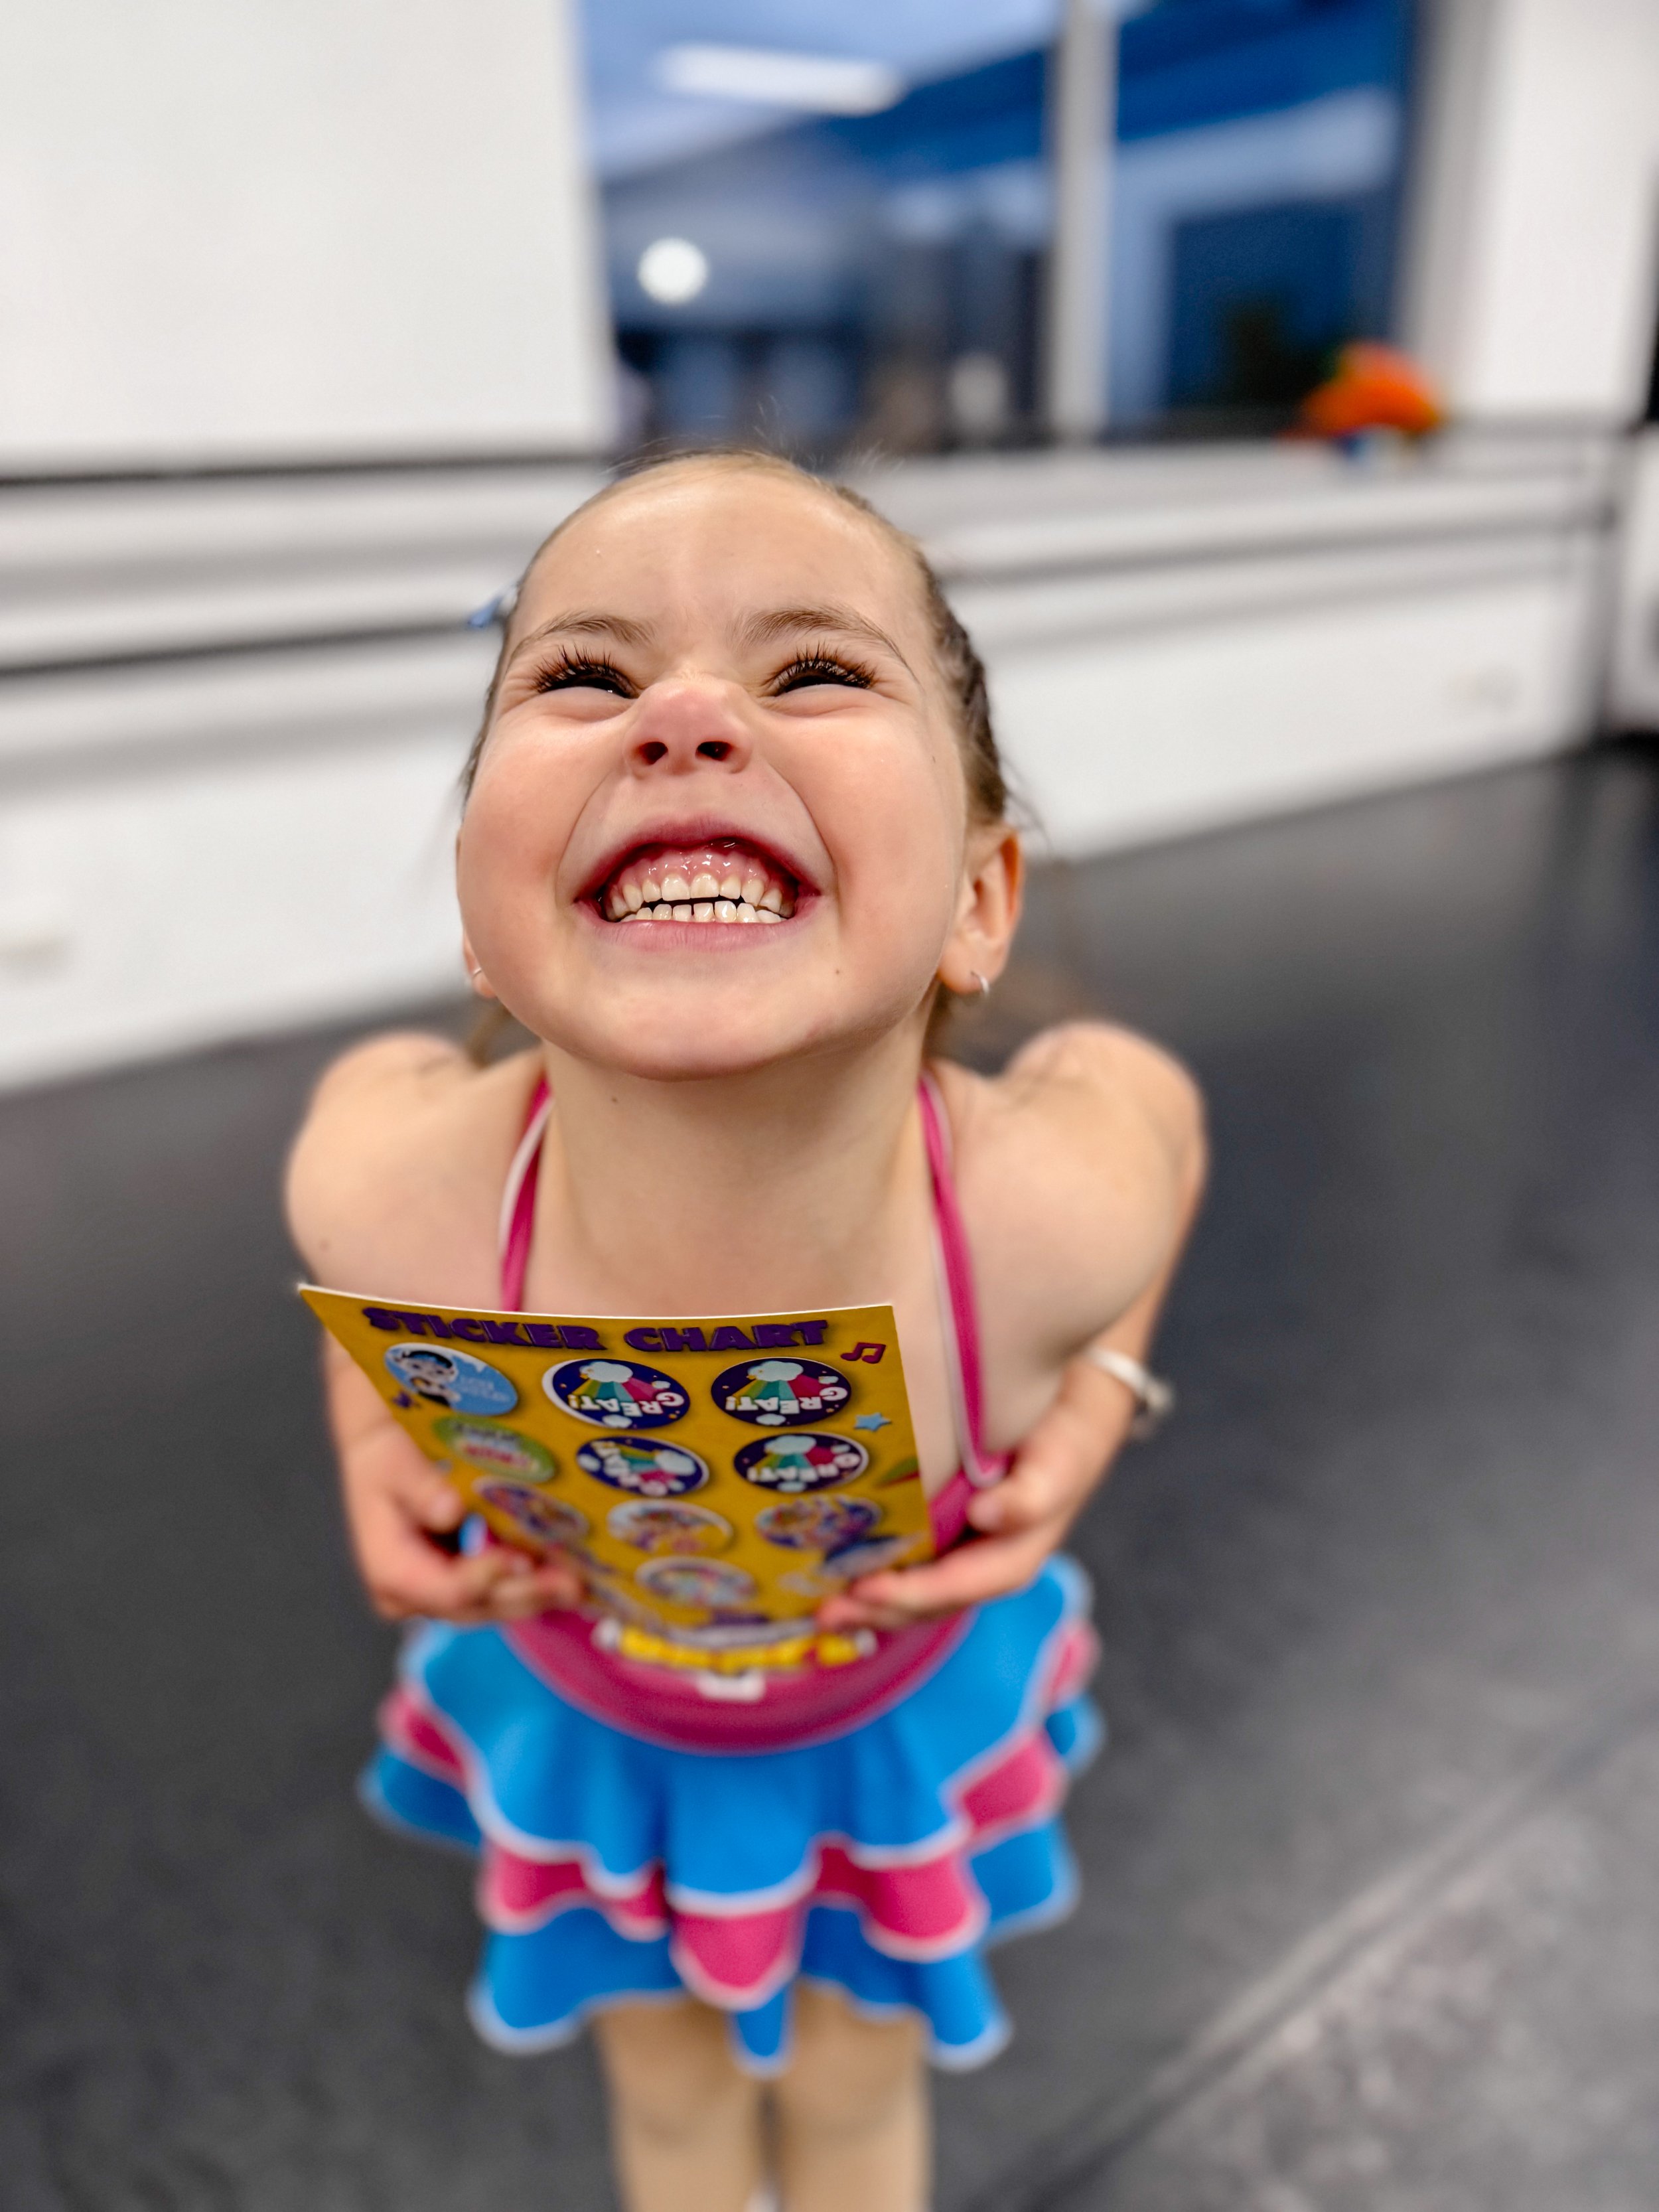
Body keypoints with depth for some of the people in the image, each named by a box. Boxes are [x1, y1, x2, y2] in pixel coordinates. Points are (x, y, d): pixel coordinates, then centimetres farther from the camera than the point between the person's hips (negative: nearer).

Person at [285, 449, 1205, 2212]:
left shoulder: (1049, 1215, -39)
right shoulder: (390, 1192, -38)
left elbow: (1148, 1087, -14)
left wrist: (1101, 1386, -22)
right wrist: (369, 1420, -20)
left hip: (905, 1708, 0)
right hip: (585, 1717, 1)